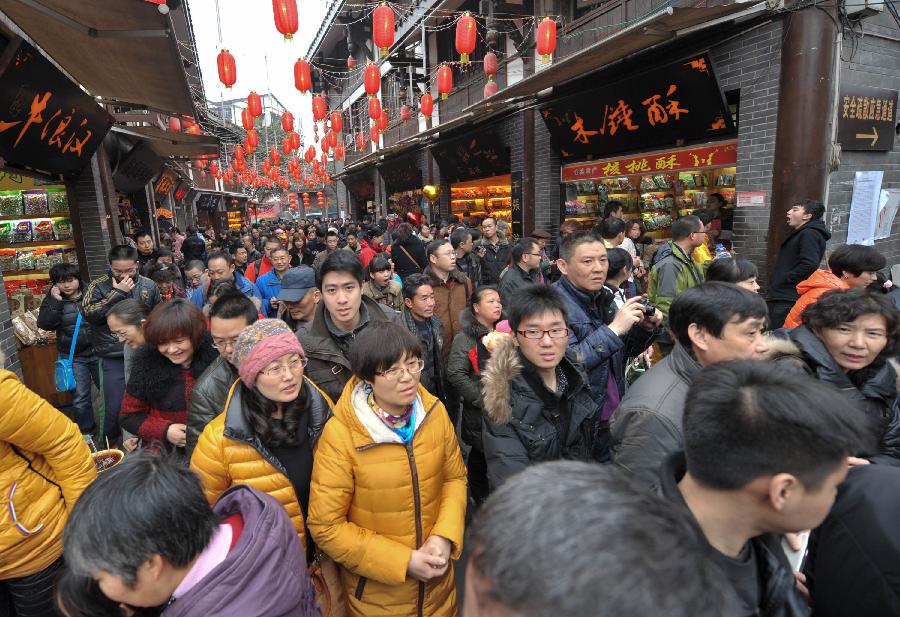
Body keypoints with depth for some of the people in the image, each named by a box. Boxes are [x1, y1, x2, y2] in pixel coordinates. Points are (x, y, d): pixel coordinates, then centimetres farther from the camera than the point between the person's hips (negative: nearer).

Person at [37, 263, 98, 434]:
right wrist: (56, 301, -19)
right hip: (73, 357, 1)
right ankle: (86, 432, 24)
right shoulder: (52, 300, 0)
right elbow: (45, 324, -14)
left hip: (97, 352, 0)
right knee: (80, 398, 5)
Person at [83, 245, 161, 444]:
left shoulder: (148, 285, 3)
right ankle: (110, 446, 25)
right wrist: (117, 292, -21)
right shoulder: (99, 285, -4)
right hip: (114, 360, -2)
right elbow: (88, 313, -19)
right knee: (115, 407, 0)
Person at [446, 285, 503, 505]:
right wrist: (484, 399, -18)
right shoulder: (465, 338, -8)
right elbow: (456, 375, -16)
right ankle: (481, 500, 30)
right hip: (479, 411, -5)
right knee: (481, 455, 8)